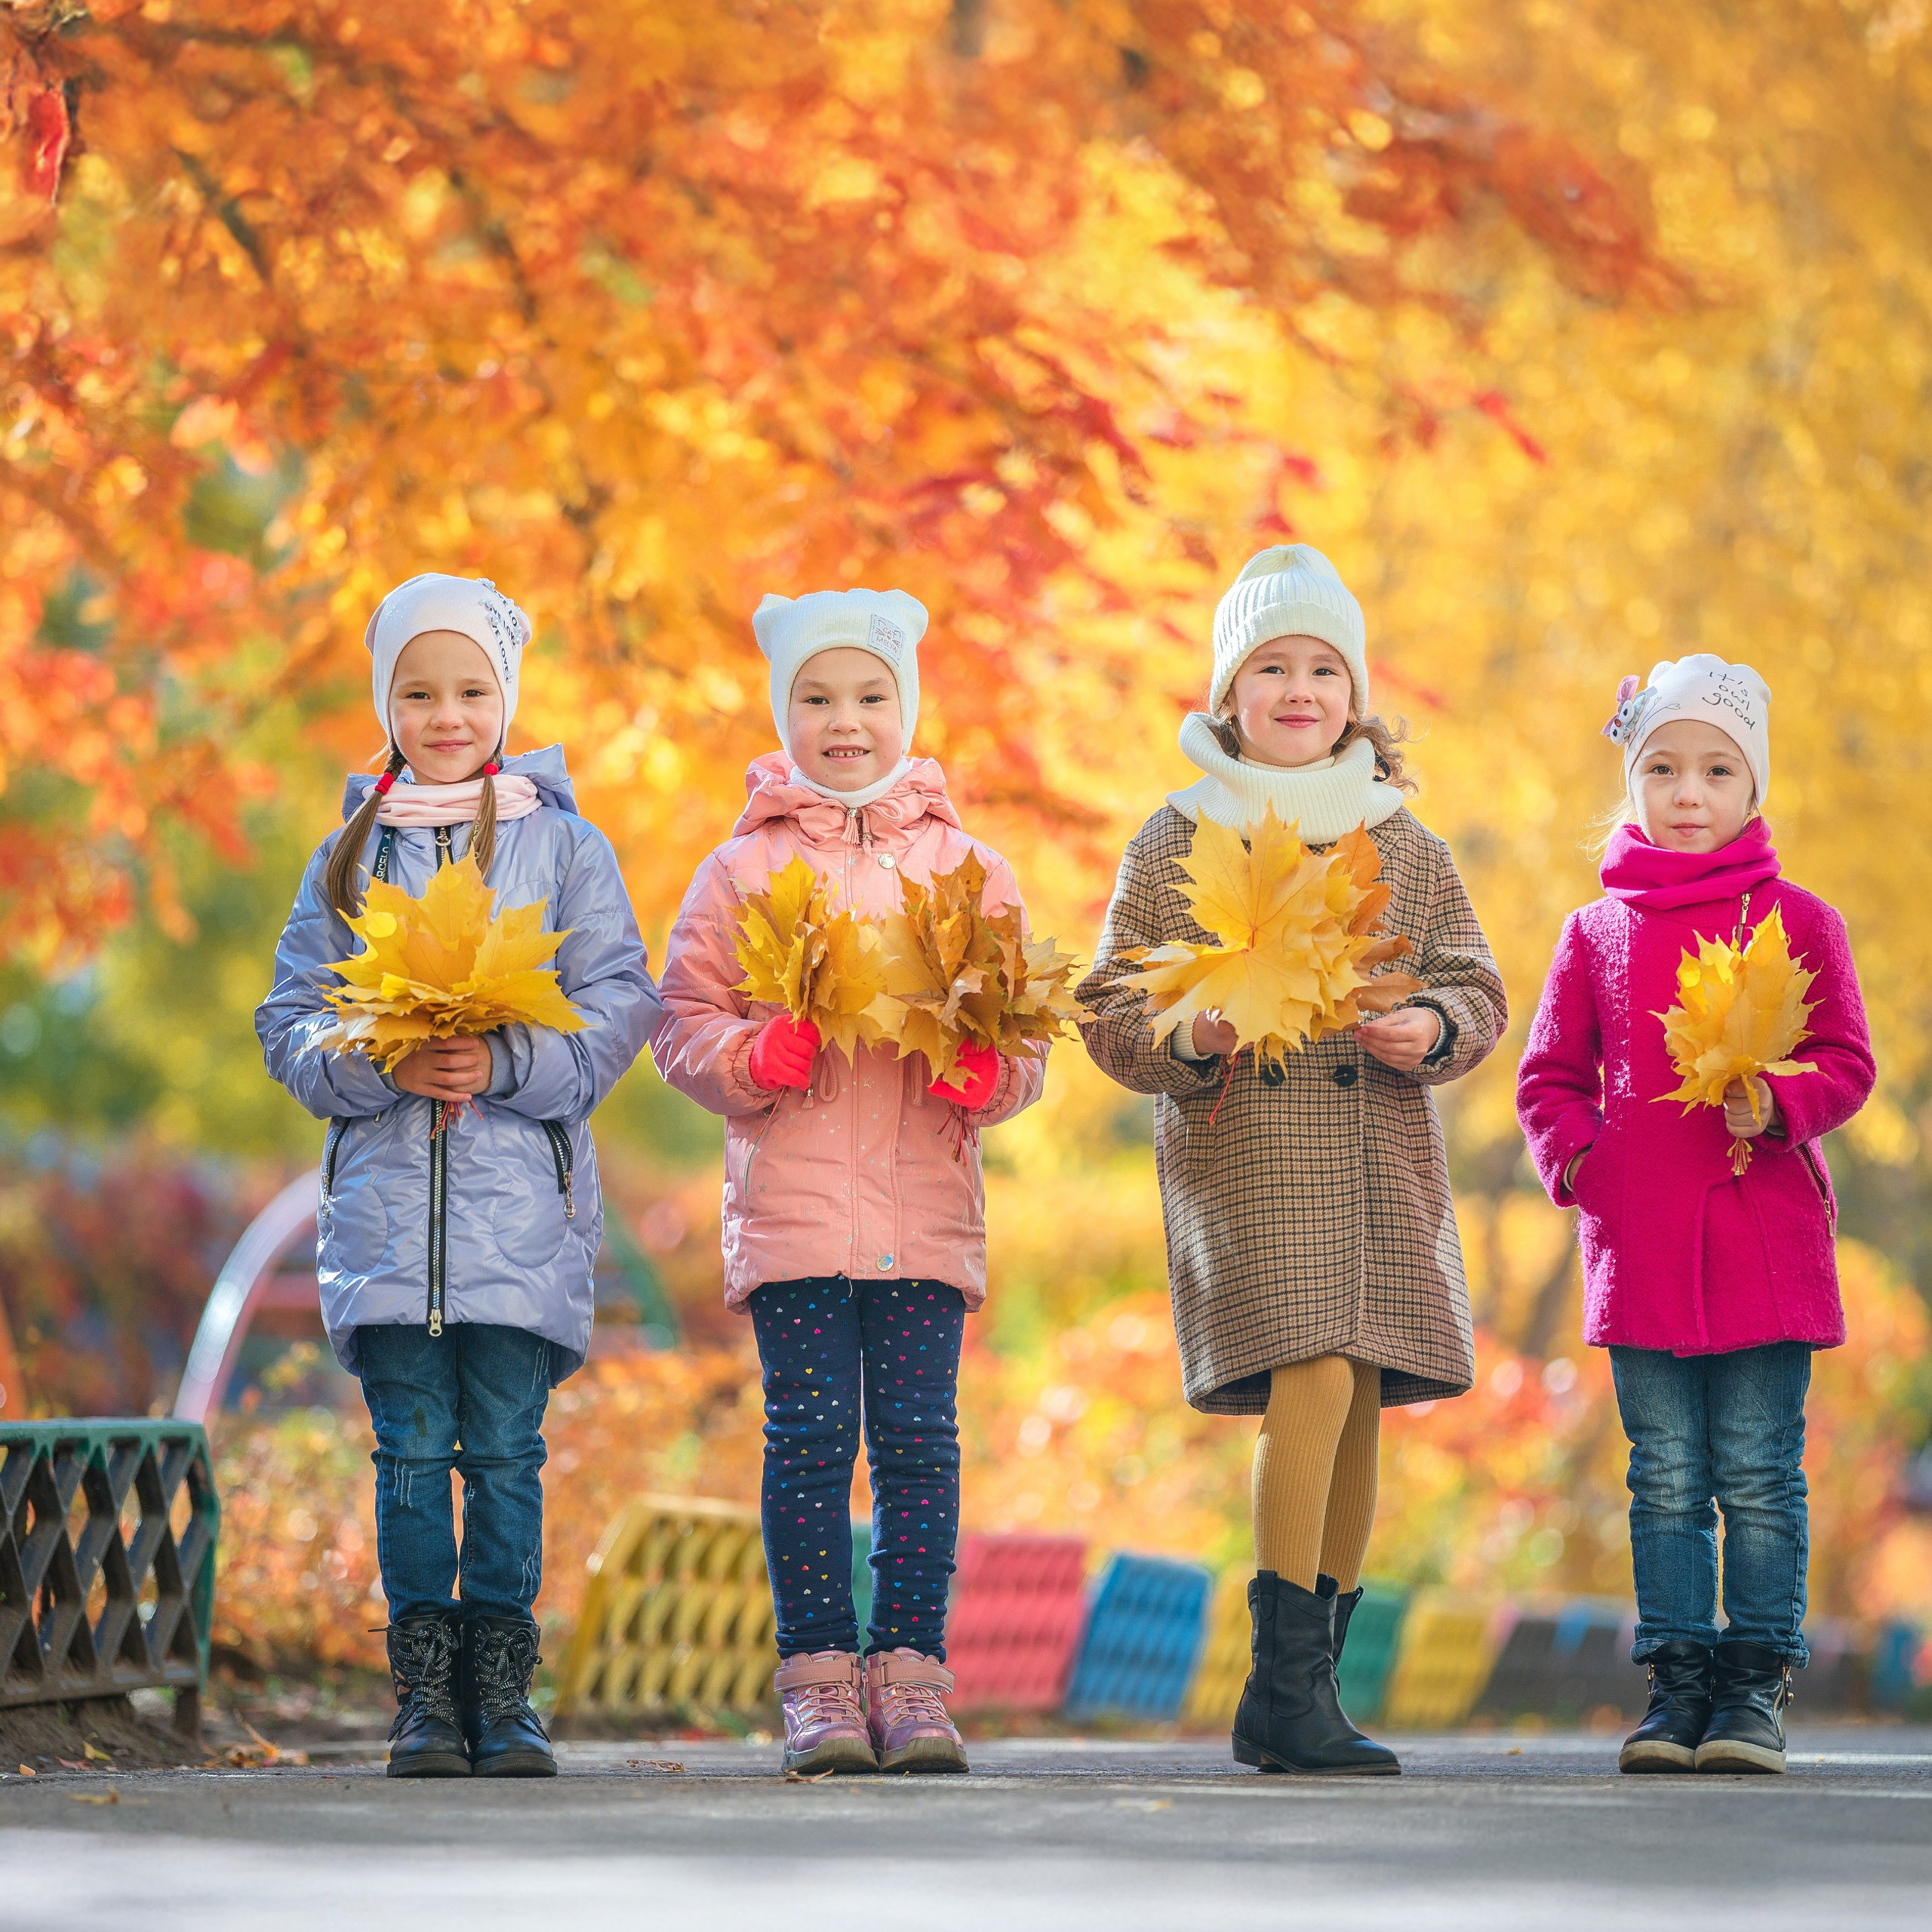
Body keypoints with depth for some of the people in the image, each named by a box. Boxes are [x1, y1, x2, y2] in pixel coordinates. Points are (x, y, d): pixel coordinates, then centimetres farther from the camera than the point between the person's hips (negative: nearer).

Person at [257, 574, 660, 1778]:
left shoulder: (564, 848, 5)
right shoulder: (351, 856, 11)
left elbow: (617, 1007, -1)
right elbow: (294, 1020, 8)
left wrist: (506, 1066, -16)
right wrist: (384, 1066, -11)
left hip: (522, 1195, -1)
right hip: (386, 1197, 2)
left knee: (505, 1448, -2)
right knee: (412, 1448, 0)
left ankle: (503, 1689, 5)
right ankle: (425, 1691, 7)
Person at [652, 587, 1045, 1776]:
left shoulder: (971, 871, 10)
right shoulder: (743, 871, 7)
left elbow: (1026, 1042, 10)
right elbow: (684, 1026, 5)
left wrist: (987, 1071, -12)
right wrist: (758, 1054, -14)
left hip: (930, 1207, 1)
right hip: (792, 1202, -1)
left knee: (918, 1437, 0)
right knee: (811, 1436, -3)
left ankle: (911, 1675, 4)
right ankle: (820, 1678, 2)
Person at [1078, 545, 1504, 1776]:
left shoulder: (1403, 842, 13)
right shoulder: (1175, 841, 5)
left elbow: (1476, 985, 14)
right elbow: (1113, 1008, 5)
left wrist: (1434, 1029, -8)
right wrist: (1187, 1039, -15)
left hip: (1381, 1160, 4)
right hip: (1241, 1156, -4)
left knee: (1358, 1410, 4)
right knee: (1315, 1381, -20)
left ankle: (1308, 1691, 15)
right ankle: (1286, 1682, -14)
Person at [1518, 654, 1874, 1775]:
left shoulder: (1796, 922, 5)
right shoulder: (1598, 933, 11)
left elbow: (1846, 1061, 2)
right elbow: (1552, 1075, 15)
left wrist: (1776, 1103, -17)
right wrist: (1576, 1157, -3)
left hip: (1765, 1235, -2)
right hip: (1639, 1243, 2)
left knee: (1759, 1474, -1)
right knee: (1667, 1476, 5)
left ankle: (1757, 1684, 4)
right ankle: (1679, 1683, 9)